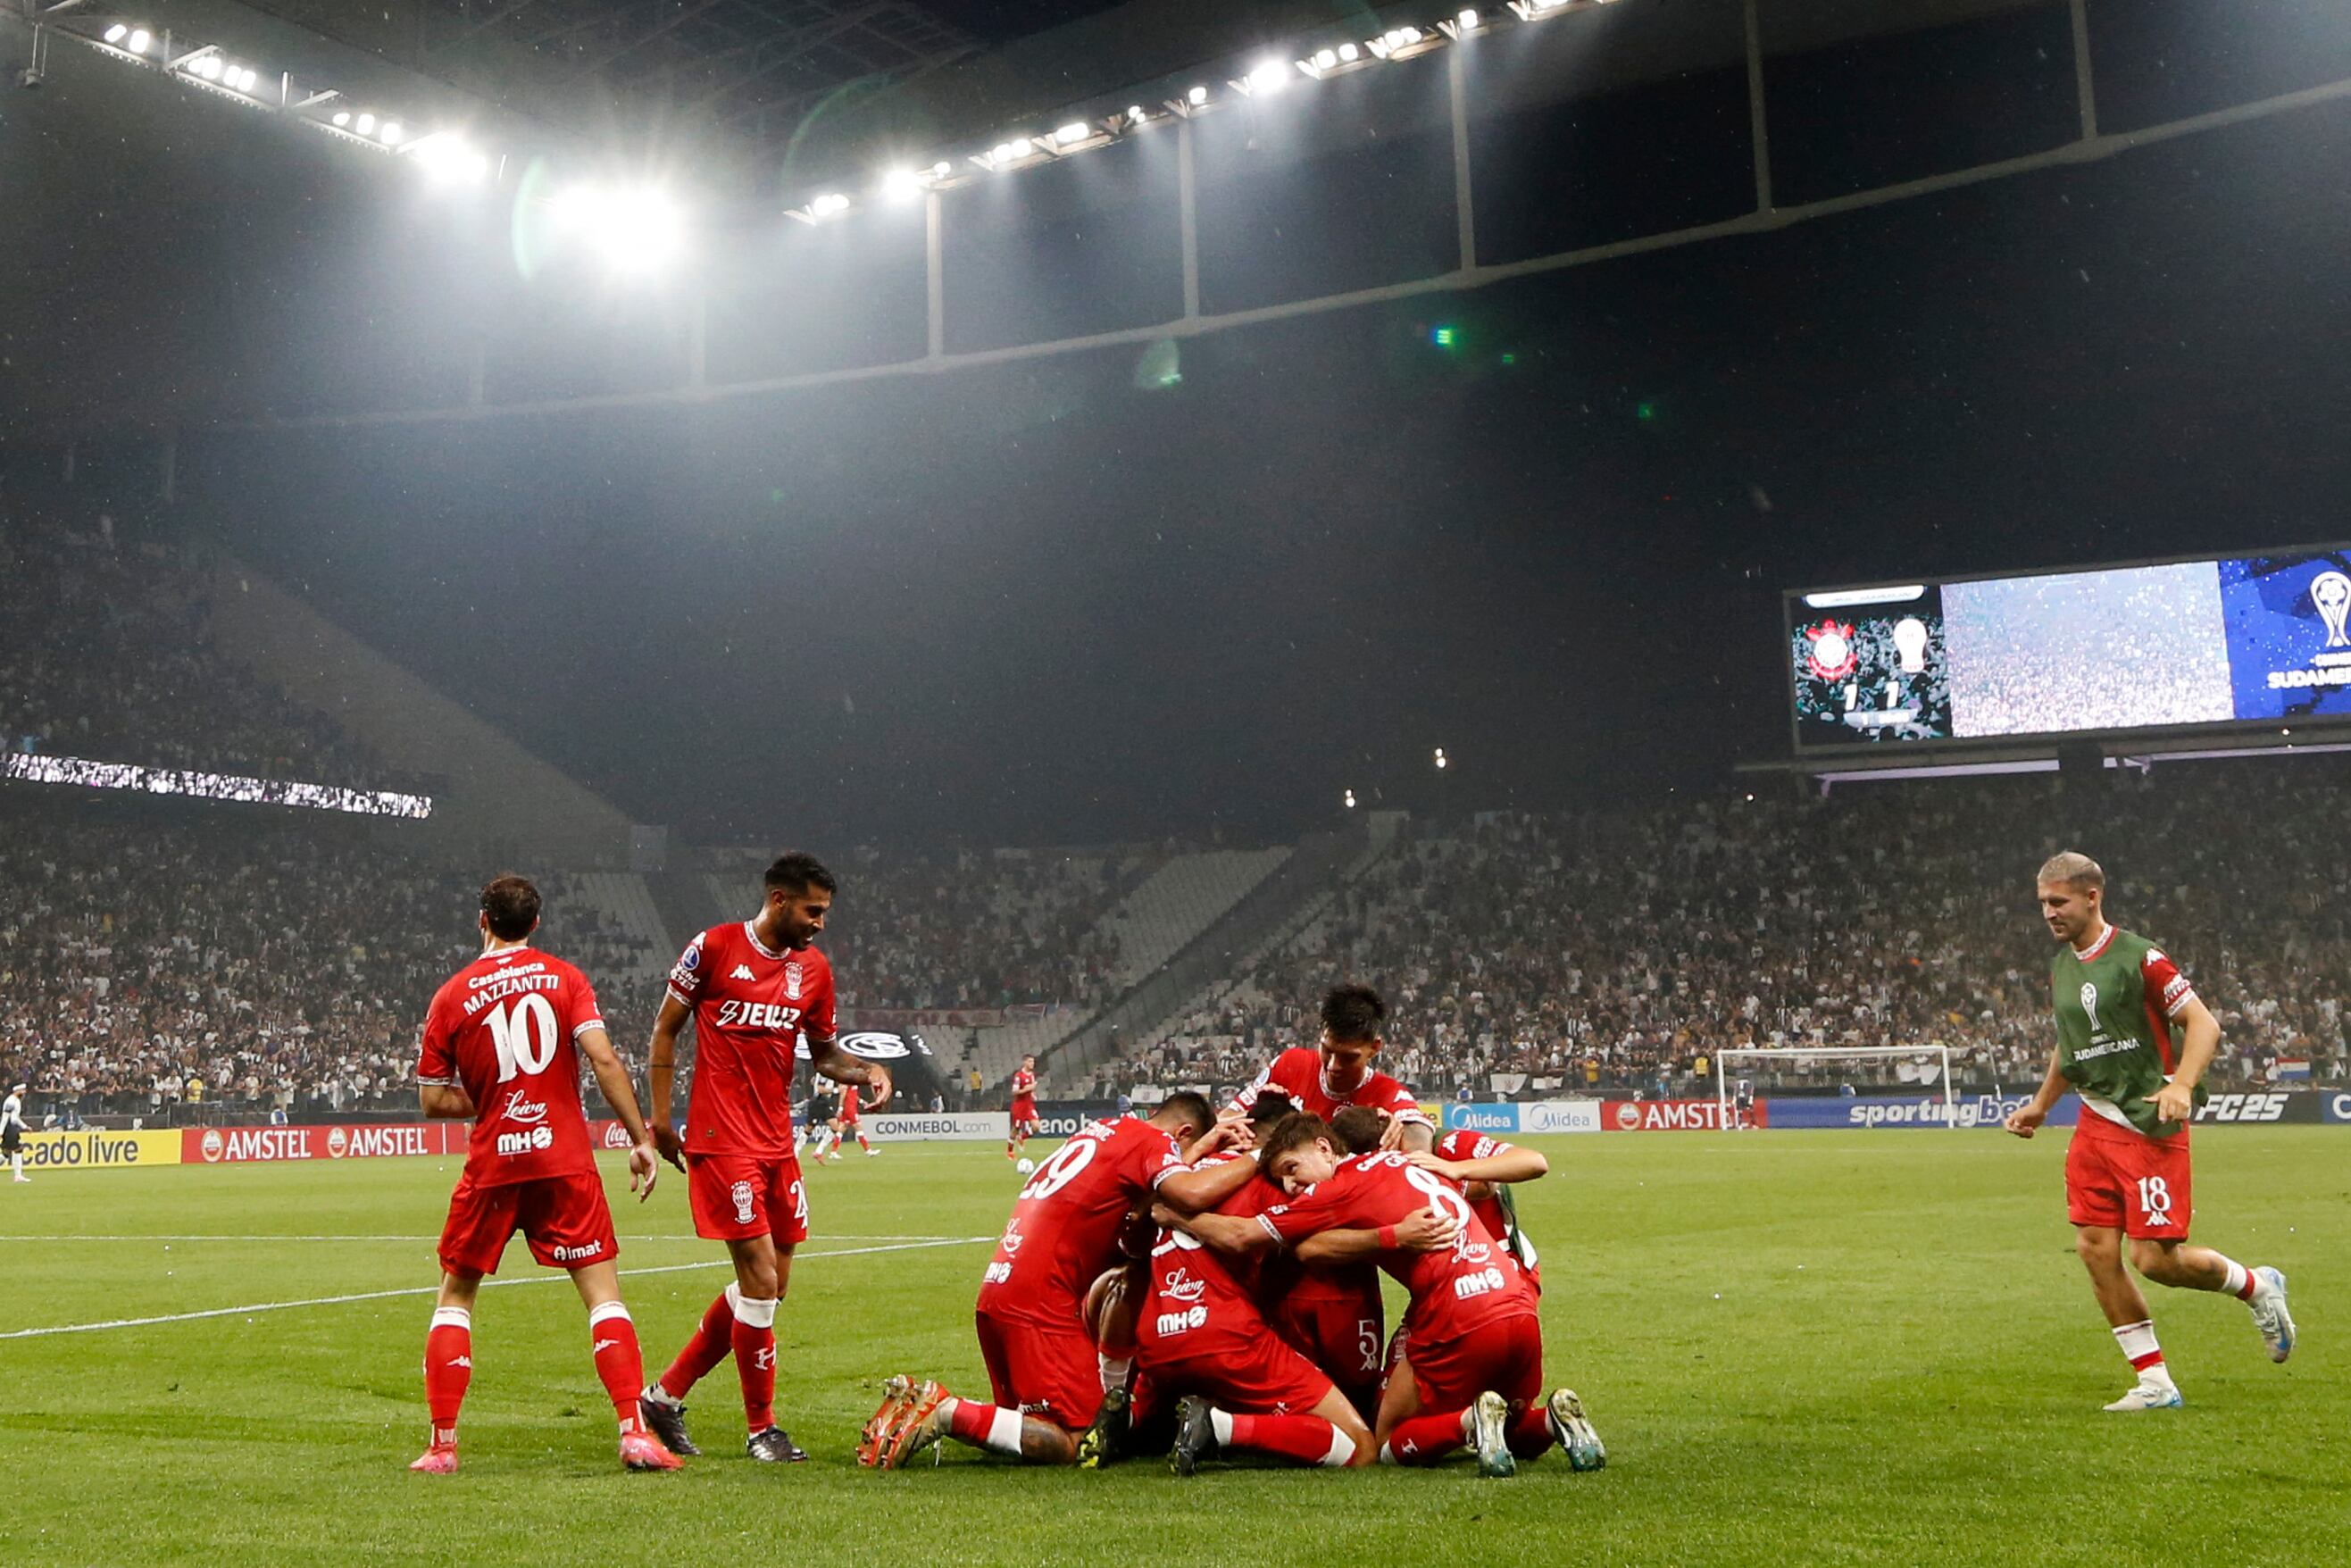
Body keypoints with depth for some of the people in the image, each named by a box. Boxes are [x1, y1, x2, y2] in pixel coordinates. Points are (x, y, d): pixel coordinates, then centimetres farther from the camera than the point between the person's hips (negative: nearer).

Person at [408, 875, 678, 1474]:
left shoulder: (451, 996, 2)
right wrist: (641, 1139, -5)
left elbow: (433, 1099, 4)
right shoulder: (563, 977, 1)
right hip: (565, 1160, 0)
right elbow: (603, 1059, -8)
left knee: (454, 1296, 16)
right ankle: (635, 1432, -7)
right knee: (603, 1292, 3)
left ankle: (442, 1445, 13)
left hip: (491, 1165, 0)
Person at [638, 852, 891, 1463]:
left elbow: (824, 1052, 17)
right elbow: (665, 1030, 2)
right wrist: (660, 1117, -1)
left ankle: (666, 1394, 24)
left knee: (770, 1285, 9)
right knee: (761, 1280, -9)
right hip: (722, 1140, -7)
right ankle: (761, 1428, 5)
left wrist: (866, 1070, -4)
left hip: (778, 1140, 7)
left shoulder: (814, 970, 9)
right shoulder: (714, 948, -6)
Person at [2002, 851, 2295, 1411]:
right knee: (2095, 1248, -2)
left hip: (2151, 1127, -7)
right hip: (2095, 1125, 7)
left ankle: (2257, 1286, 21)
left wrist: (2181, 1085, -26)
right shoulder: (2060, 969, 12)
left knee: (2154, 1258, -9)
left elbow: (2203, 1023, -12)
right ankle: (2155, 1384, 8)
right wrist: (2040, 1105, 22)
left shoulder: (2139, 957, -11)